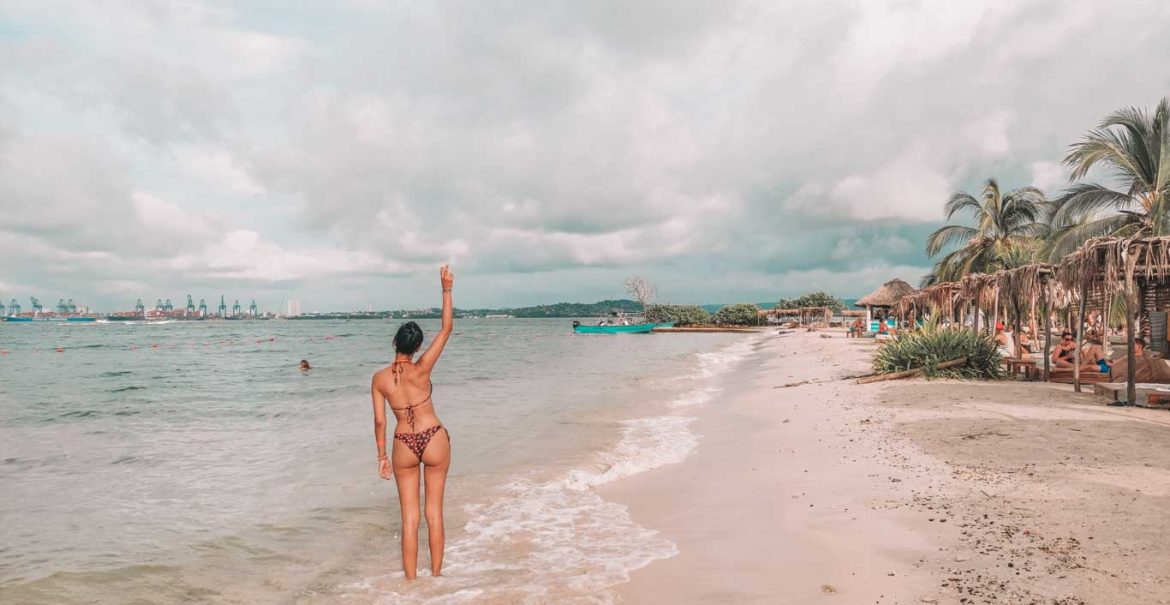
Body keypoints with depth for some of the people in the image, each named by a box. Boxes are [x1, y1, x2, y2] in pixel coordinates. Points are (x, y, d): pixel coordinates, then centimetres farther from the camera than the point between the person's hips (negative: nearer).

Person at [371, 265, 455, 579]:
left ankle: (411, 578, 16)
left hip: (403, 446, 2)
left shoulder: (379, 379, -6)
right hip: (434, 440, -2)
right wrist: (446, 290, -7)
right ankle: (436, 573, 20)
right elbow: (446, 330, -10)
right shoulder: (420, 370, -14)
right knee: (435, 511, 11)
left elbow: (380, 421, -1)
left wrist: (382, 455, 10)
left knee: (409, 516, 10)